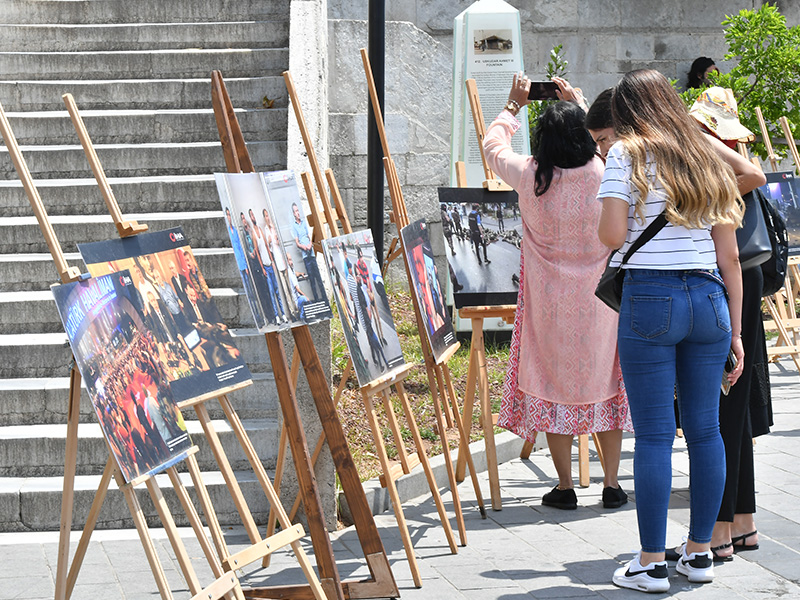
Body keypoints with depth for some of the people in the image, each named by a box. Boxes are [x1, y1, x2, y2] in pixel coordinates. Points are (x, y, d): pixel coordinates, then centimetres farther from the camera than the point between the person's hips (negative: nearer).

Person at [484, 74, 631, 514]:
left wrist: (513, 105, 20)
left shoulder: (529, 176, -12)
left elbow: (493, 145, 8)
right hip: (600, 297, 1)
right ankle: (611, 484, 13)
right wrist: (576, 106, 23)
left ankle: (565, 486, 9)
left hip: (548, 300, -1)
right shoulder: (604, 175, -10)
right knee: (603, 381, 11)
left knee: (554, 383, 8)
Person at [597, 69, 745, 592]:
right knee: (705, 429, 11)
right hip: (708, 297, 5)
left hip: (650, 297, -5)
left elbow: (612, 235, -11)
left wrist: (607, 221, 12)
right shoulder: (710, 161, 15)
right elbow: (730, 257, 12)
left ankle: (652, 563, 0)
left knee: (654, 434, -3)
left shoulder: (628, 155, 0)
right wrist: (735, 330, 15)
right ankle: (700, 552, 18)